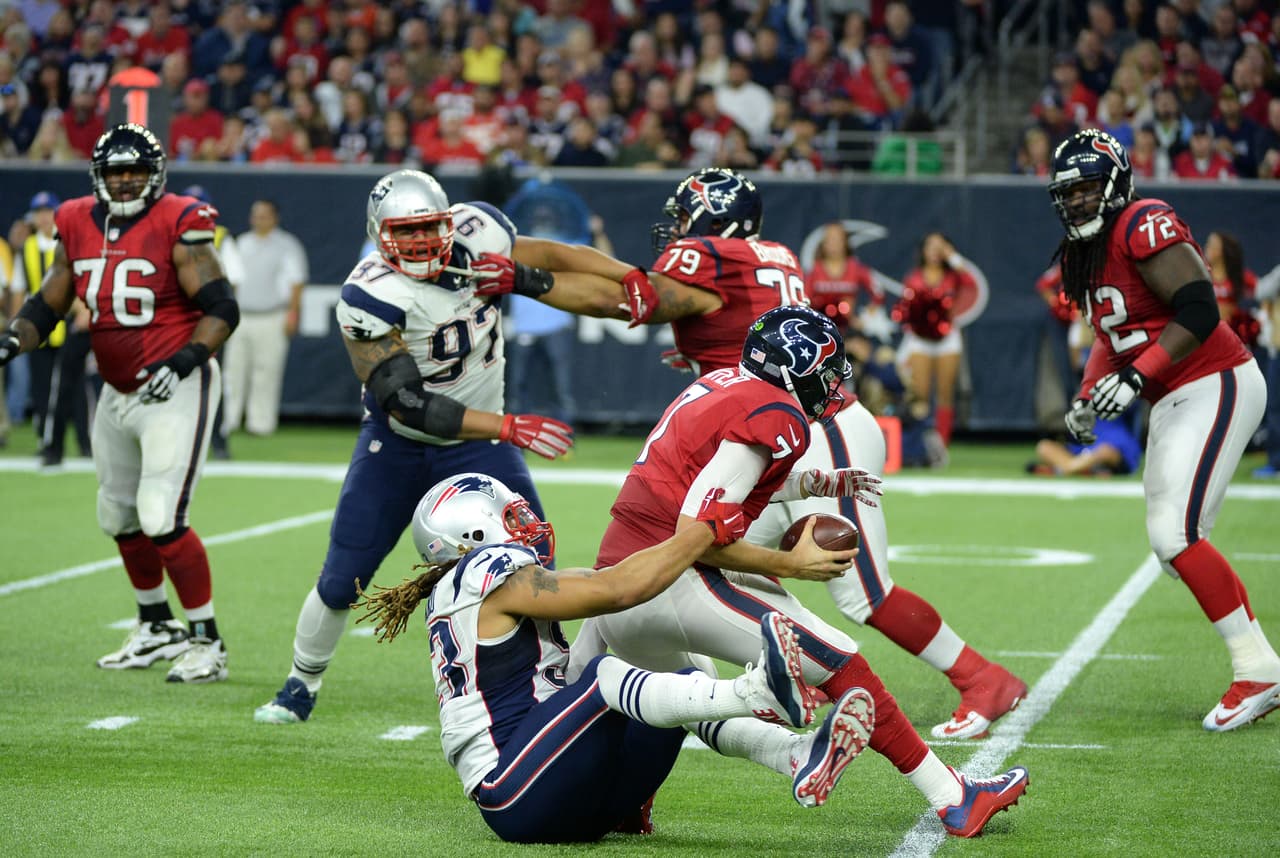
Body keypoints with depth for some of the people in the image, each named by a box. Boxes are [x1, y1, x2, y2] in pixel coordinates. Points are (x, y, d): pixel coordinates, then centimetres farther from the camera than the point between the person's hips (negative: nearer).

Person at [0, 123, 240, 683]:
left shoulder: (177, 226, -14)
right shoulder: (77, 226, 4)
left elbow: (221, 309, -15)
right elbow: (47, 306, 10)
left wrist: (184, 360, -28)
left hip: (175, 389, -7)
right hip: (118, 393, 8)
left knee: (161, 518, -15)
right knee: (118, 516, 18)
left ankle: (207, 642, -2)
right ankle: (156, 628, 37)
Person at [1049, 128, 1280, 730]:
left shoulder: (1145, 225, -16)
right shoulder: (1084, 254, 13)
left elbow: (1200, 310, -24)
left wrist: (1135, 377, -26)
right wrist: (1088, 398, 7)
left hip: (1216, 388, -10)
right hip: (1174, 403, 10)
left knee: (1176, 534, -17)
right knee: (1172, 545, 8)